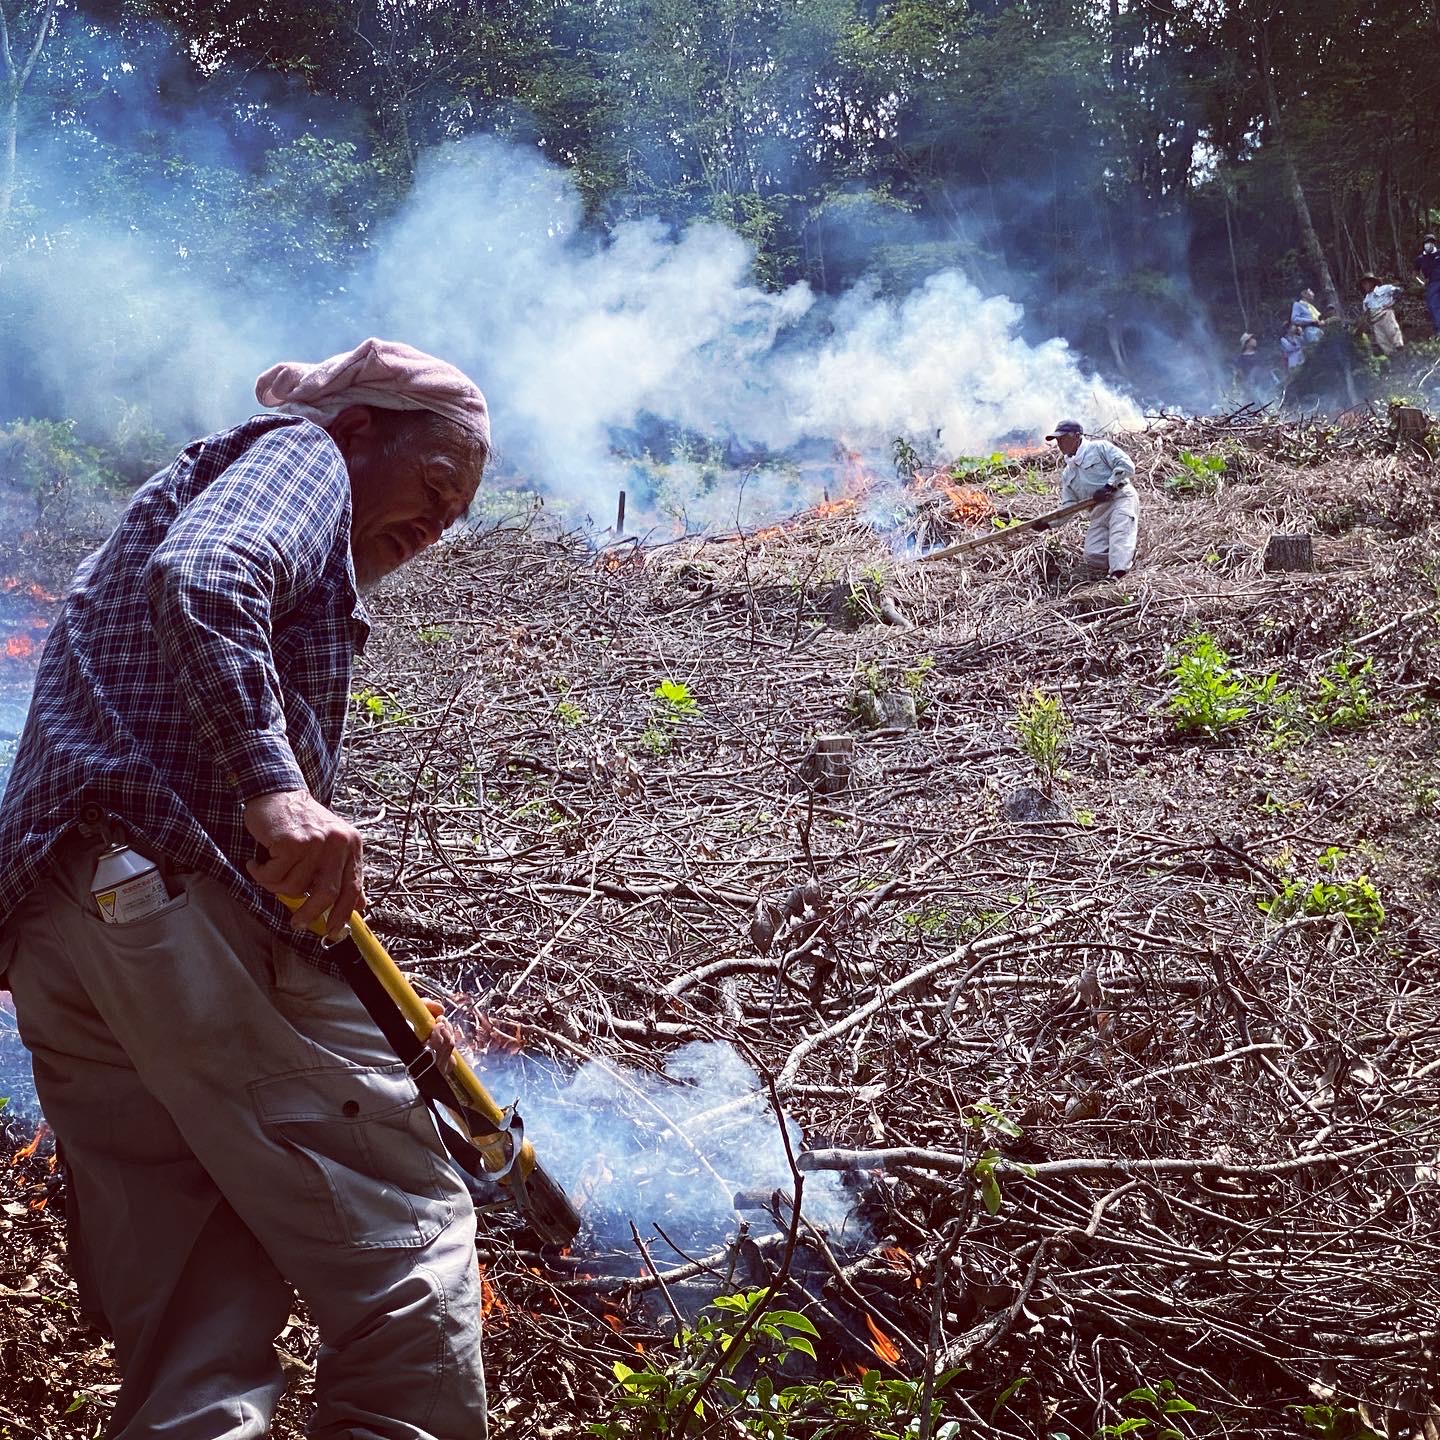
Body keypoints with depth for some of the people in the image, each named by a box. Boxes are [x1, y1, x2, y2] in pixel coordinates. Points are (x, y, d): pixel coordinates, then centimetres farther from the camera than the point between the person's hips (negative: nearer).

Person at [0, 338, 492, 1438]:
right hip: (191, 891, -9)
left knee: (186, 1319, 6)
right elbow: (202, 578, -15)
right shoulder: (298, 452, 10)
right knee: (406, 1246, -6)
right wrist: (274, 784, -27)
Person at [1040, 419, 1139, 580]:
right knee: (1094, 560, -16)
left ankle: (1117, 574, -51)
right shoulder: (1067, 475, 23)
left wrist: (1109, 485, -16)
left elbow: (1126, 464, -6)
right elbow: (1068, 507, 16)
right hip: (1098, 512, 6)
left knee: (1119, 535, -32)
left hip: (1121, 498, -6)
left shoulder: (1099, 447, 6)